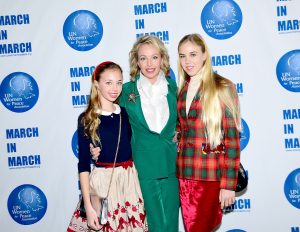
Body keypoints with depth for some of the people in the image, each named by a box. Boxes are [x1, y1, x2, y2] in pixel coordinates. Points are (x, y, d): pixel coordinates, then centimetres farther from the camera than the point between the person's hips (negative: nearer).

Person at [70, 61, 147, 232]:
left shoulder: (125, 114, 6)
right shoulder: (87, 120, -6)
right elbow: (83, 164, -7)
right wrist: (88, 206, -11)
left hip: (130, 180, 4)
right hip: (103, 182, -4)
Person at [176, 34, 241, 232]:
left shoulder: (222, 88, -6)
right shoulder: (181, 90, 11)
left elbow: (232, 139, -9)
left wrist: (229, 184, -13)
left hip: (211, 176, -5)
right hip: (184, 175, 5)